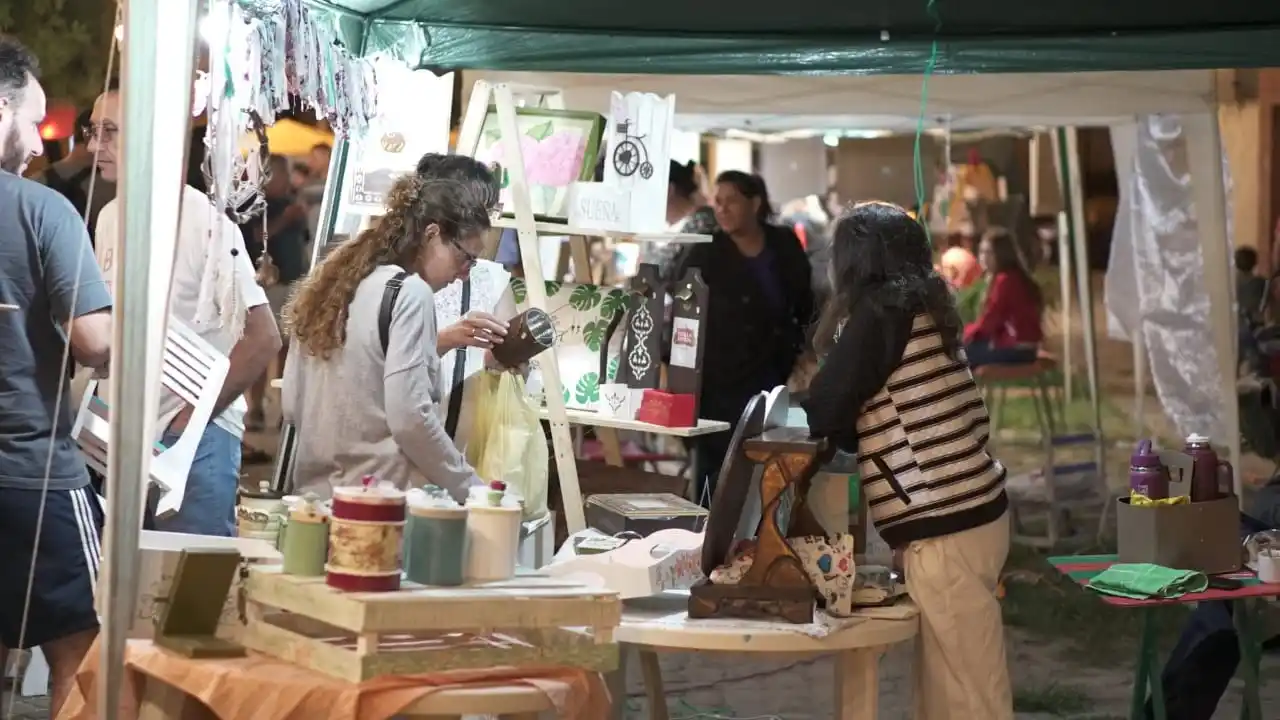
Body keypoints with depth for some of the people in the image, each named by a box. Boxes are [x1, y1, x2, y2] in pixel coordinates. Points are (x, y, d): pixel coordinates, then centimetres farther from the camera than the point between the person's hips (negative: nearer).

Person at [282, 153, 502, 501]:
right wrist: (473, 492, -8)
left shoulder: (332, 281, 12)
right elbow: (410, 418, -17)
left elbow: (293, 407, 14)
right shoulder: (409, 292, -10)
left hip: (317, 492, 8)